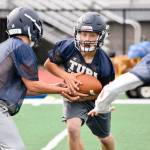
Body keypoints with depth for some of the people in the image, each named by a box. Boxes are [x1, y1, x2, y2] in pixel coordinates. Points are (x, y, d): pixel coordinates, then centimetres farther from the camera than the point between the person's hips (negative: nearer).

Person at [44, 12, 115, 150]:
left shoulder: (104, 64, -28)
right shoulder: (67, 47, -25)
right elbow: (49, 63, -10)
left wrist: (81, 97, -29)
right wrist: (66, 76, -27)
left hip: (95, 100, 1)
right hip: (73, 97, 0)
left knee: (105, 138, 21)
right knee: (73, 129, -27)